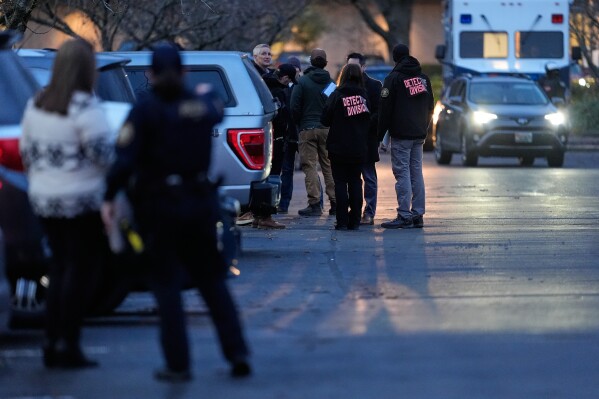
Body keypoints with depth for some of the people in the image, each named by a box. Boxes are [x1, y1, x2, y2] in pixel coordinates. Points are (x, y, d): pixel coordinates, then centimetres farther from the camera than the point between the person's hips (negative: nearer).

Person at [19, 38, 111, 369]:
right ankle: (69, 346, -2)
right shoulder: (85, 108, -16)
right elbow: (102, 153, -18)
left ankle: (52, 343, 15)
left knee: (59, 267, 16)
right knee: (80, 270, 0)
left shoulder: (36, 104, 7)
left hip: (45, 200, 7)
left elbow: (26, 153, 12)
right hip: (82, 202, -7)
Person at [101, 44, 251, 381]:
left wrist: (110, 197, -14)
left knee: (167, 284, 4)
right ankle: (237, 353, 10)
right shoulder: (203, 104, 2)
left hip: (159, 205, -4)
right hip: (201, 200, 4)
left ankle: (178, 363, 2)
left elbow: (126, 158, -20)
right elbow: (218, 111, 27)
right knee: (212, 280, 16)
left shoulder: (145, 110, -11)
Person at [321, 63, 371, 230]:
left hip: (339, 147, -3)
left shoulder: (337, 95, -9)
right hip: (359, 148, 3)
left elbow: (325, 120, -7)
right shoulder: (364, 95, -1)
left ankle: (342, 221, -3)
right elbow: (371, 120, 3)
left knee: (340, 182, 2)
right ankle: (355, 221, 7)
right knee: (355, 182, 9)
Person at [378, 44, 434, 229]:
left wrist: (379, 135, -4)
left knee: (402, 173, -7)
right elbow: (430, 106, 18)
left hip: (401, 135, -6)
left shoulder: (393, 78, -8)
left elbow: (385, 109, -10)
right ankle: (418, 215, 9)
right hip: (419, 134, 6)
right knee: (416, 173, 10)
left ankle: (404, 216, -12)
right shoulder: (423, 78, 12)